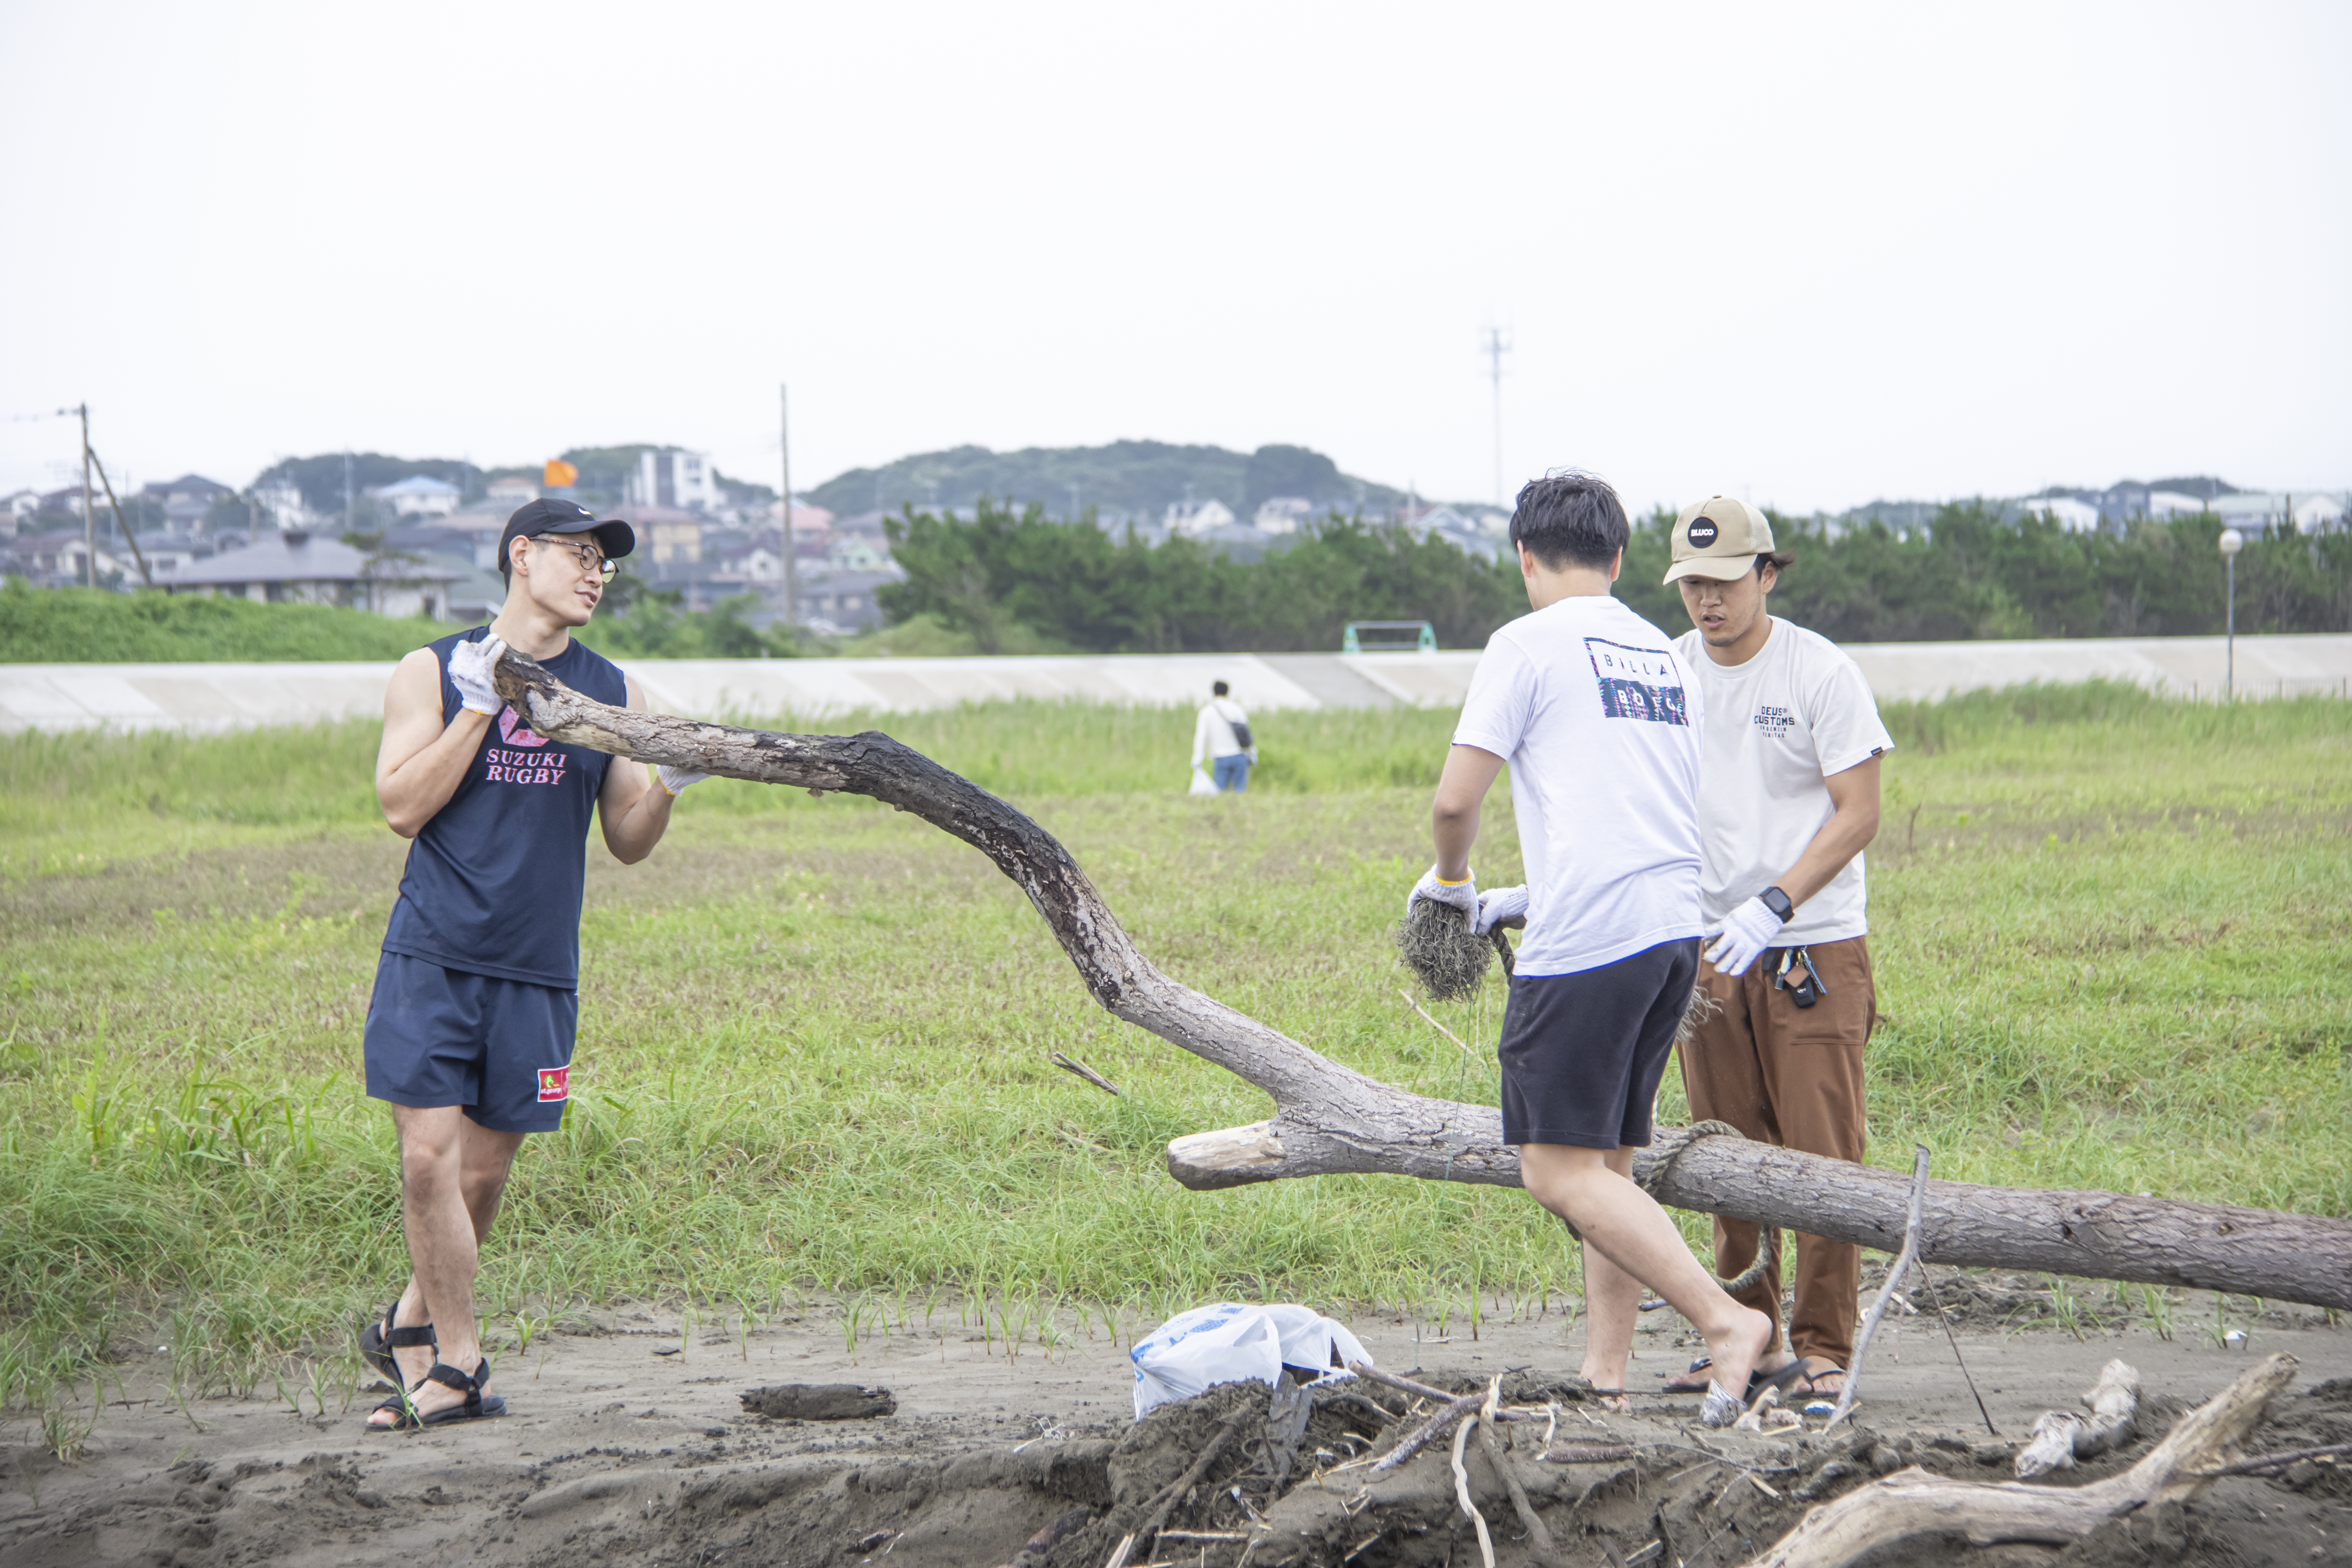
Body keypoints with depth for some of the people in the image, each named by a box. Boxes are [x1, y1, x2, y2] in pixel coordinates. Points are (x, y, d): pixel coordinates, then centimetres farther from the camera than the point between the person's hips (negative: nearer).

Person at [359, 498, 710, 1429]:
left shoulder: (612, 694, 12)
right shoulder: (434, 673, 4)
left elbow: (626, 844, 14)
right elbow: (402, 807, -6)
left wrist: (666, 789, -6)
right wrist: (480, 705, -11)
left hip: (537, 971, 3)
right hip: (432, 957, -3)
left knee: (484, 1172, 6)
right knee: (429, 1156, -11)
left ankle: (411, 1324, 28)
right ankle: (458, 1366, -2)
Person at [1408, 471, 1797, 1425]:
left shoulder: (1530, 643, -3)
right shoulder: (1664, 655, 19)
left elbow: (1456, 800, -8)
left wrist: (1451, 881, 13)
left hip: (1588, 944, -8)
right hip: (1677, 929, 8)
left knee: (1560, 1171, -7)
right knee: (1606, 1164, 13)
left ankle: (1727, 1323, -18)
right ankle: (1605, 1377, 10)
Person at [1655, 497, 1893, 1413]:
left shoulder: (1820, 673, -6)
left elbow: (1858, 814, -8)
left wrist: (1772, 906, -20)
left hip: (1814, 949, -4)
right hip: (1707, 950, 4)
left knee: (1820, 1157, -5)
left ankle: (1824, 1347, 2)